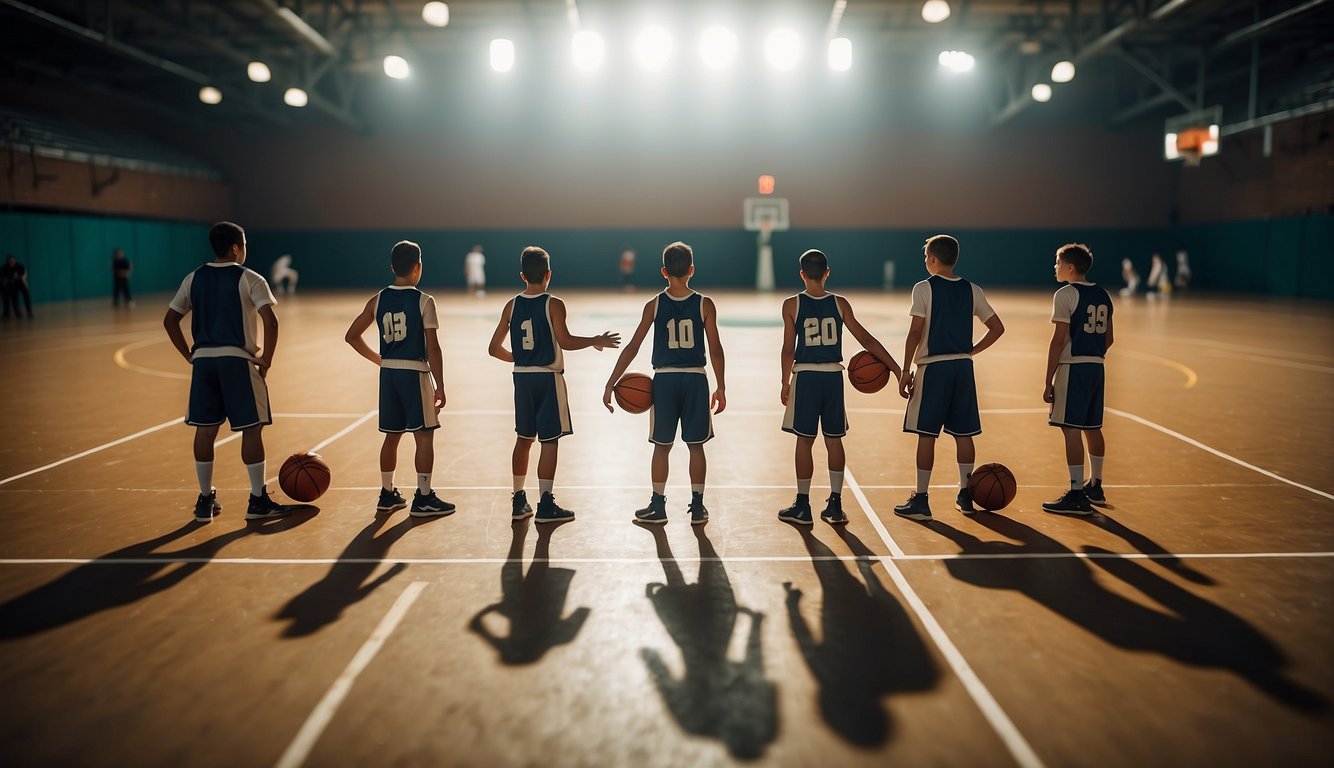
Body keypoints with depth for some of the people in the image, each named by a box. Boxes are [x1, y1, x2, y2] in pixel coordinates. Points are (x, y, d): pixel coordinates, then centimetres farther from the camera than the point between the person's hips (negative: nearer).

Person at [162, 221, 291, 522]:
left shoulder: (194, 278, 11)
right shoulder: (249, 278, -4)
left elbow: (170, 320, 11)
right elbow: (270, 321, -16)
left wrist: (190, 356, 15)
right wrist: (267, 359, -8)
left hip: (203, 359, 5)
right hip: (238, 360, -5)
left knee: (205, 430, 10)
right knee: (251, 429, 2)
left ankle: (205, 500, 17)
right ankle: (258, 500, 6)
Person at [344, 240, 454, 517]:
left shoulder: (378, 300, 5)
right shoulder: (424, 301, -10)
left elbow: (351, 336, 9)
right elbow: (433, 348, -13)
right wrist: (440, 387, -7)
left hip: (388, 372, 6)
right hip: (415, 373, -5)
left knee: (392, 435, 15)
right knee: (424, 435, 2)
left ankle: (387, 495, 22)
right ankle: (423, 499, 4)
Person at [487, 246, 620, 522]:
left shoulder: (511, 306, 4)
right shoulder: (553, 304, -11)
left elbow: (494, 348, 5)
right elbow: (565, 341, -23)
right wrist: (595, 341, -9)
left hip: (522, 377, 5)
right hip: (548, 378, -5)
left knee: (523, 438, 15)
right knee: (549, 441, 0)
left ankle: (519, 501, 19)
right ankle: (546, 504, 2)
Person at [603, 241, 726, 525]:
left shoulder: (654, 305, -3)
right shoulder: (705, 305, -3)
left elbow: (632, 348, -5)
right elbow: (715, 349, -4)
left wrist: (610, 385, -1)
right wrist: (721, 388, 5)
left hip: (664, 380, 0)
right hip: (696, 380, 0)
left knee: (662, 446, 10)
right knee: (696, 446, 9)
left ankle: (658, 507, 16)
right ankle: (697, 507, 14)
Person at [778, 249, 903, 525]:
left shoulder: (792, 305, -5)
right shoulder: (840, 303, 1)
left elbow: (788, 349, -5)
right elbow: (866, 339, 1)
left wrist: (785, 382, 6)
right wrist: (895, 367, 6)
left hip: (805, 376, -2)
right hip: (833, 375, 2)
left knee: (805, 440, 5)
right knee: (834, 440, 10)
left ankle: (802, 506, 10)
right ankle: (835, 505, 13)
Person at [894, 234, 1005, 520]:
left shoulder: (924, 288, -7)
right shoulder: (972, 290, 8)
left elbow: (915, 332, -12)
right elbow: (997, 328, 9)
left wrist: (905, 371, -7)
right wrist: (971, 351, 13)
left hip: (932, 366, -5)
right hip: (963, 367, 5)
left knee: (926, 433, -1)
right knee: (963, 433, 11)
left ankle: (921, 500, 1)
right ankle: (965, 496, 19)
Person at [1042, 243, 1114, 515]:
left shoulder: (1065, 294, -10)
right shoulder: (1102, 294, 14)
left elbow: (1058, 340, -14)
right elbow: (1108, 338, 16)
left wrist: (1049, 381, -12)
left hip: (1072, 367, -8)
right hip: (1097, 366, 8)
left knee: (1071, 429, -7)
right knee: (1092, 428, 17)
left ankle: (1077, 495, -7)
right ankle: (1095, 487, 28)